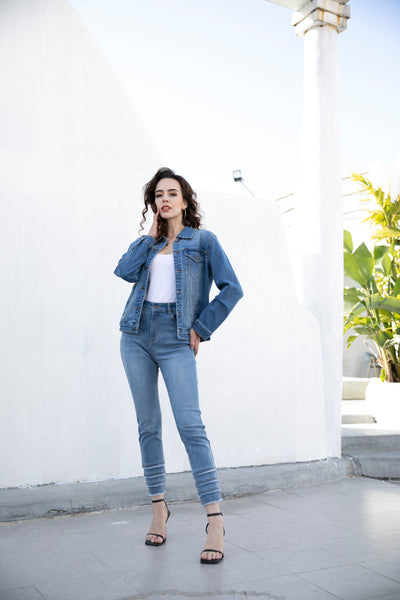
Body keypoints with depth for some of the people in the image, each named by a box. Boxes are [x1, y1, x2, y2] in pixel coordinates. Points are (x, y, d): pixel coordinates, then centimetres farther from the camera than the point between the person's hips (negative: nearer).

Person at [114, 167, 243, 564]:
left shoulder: (203, 240, 5)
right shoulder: (148, 242, 17)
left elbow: (231, 289, -2)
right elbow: (125, 271, -2)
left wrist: (201, 328, -5)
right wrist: (151, 235, 2)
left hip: (175, 340, -4)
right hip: (137, 335, 5)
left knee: (190, 426, -12)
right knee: (148, 425, 7)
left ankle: (215, 522, -8)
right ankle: (159, 508, 20)